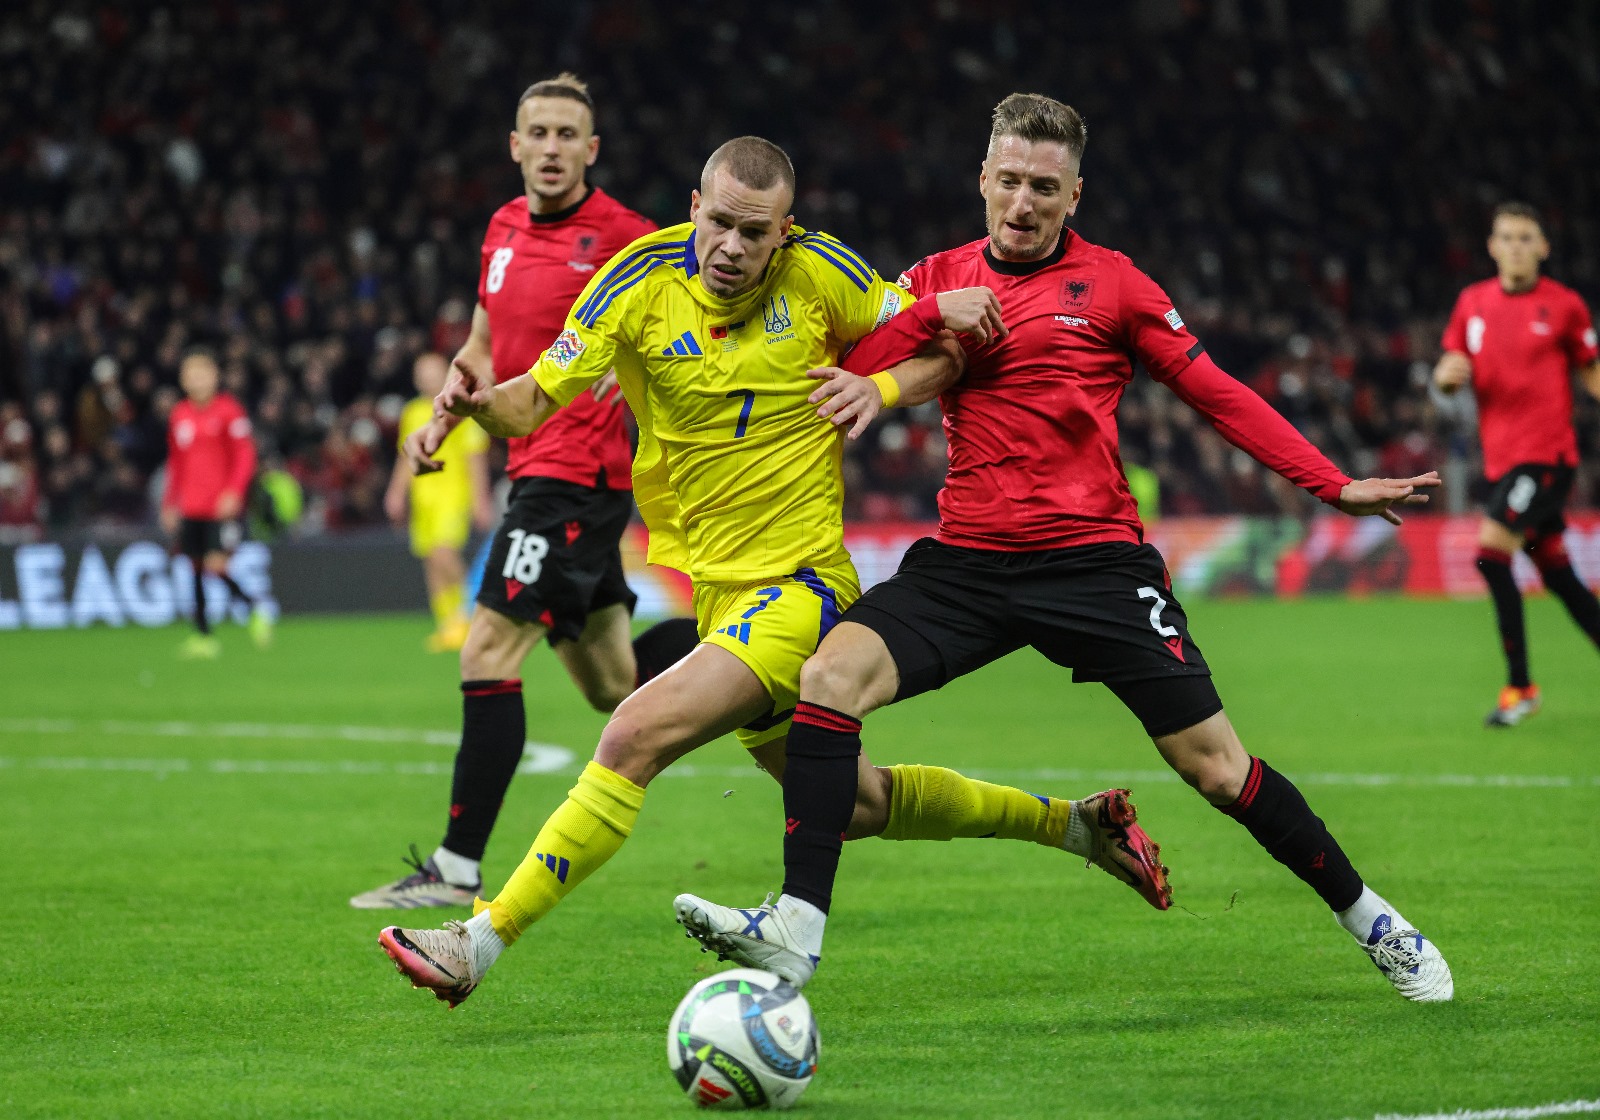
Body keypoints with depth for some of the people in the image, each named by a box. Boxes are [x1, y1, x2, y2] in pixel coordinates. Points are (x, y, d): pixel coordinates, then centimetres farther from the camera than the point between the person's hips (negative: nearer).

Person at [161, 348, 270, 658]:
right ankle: (203, 635, 11)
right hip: (190, 509, 5)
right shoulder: (179, 415, 11)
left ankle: (255, 611, 4)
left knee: (216, 566, -16)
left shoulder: (228, 410, -4)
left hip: (222, 506, -5)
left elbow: (245, 454, -7)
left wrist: (233, 492, -19)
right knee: (195, 569, 4)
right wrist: (169, 503, 19)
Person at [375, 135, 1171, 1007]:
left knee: (633, 738, -24)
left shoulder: (818, 271, -10)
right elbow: (535, 402, -9)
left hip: (799, 584, -5)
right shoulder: (642, 281, -7)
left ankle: (480, 943, -20)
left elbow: (946, 346, 4)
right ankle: (1074, 823, 39)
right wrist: (481, 402, -31)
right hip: (702, 583, 5)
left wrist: (880, 387, -16)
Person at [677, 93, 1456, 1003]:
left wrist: (1335, 486, -1)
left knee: (1217, 767, -4)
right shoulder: (938, 280, 9)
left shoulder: (1111, 283, 2)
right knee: (830, 674, -20)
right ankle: (796, 930, -21)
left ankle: (1374, 923, 17)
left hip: (1096, 560, -2)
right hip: (968, 560, 2)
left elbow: (1216, 392, 4)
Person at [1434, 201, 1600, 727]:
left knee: (1492, 550, -19)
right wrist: (1447, 374, -7)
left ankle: (1520, 685, -11)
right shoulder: (1472, 302, 9)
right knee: (1556, 574, 9)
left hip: (1547, 452, -5)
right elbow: (1449, 374, 16)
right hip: (1501, 457, 5)